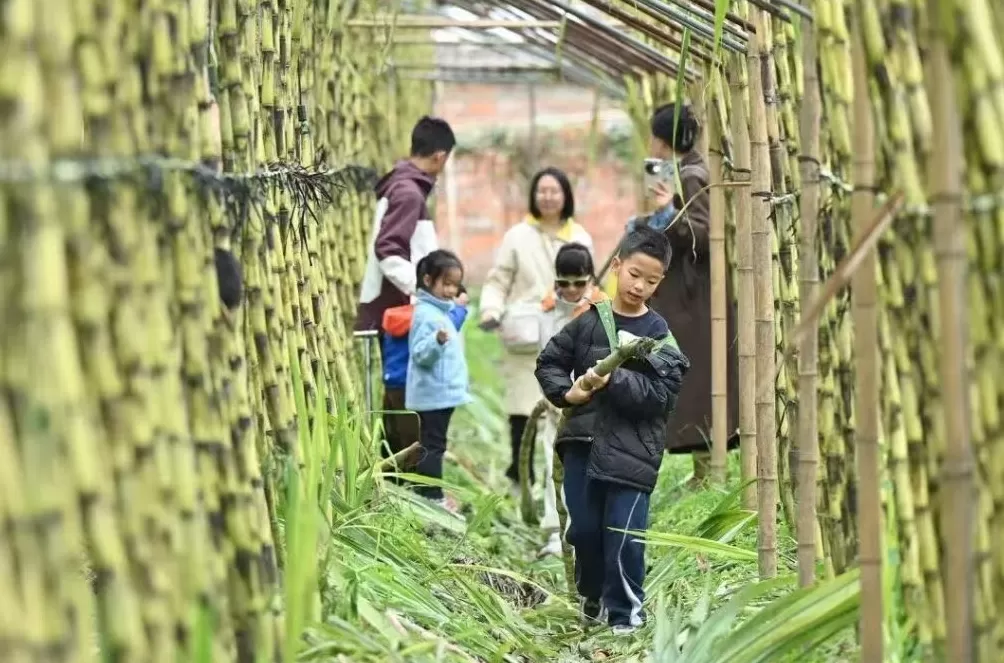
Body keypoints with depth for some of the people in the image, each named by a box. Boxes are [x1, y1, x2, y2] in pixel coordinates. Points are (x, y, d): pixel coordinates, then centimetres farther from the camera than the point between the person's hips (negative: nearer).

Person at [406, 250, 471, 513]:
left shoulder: (442, 311, 15)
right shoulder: (426, 315, -16)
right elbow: (420, 354, -23)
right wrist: (437, 341, -41)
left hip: (443, 392, 10)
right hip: (434, 392, -10)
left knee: (433, 445, 14)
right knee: (432, 445, -8)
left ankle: (430, 495, 20)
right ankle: (432, 497, -6)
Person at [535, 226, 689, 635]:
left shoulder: (659, 335, -2)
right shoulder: (589, 322, 4)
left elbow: (661, 395, -10)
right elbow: (549, 362, 14)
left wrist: (614, 381, -22)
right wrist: (566, 392, -4)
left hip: (631, 451, -3)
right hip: (583, 443, 3)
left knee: (624, 537, -7)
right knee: (584, 529, 10)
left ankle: (624, 614, 7)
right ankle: (591, 598, 32)